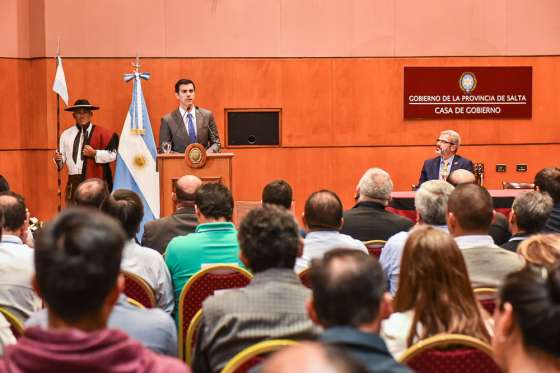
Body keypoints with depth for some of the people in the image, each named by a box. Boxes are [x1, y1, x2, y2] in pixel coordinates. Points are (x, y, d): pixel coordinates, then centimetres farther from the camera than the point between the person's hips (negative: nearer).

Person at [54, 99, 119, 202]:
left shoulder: (101, 133, 1)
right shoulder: (66, 134, 12)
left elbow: (113, 154, -6)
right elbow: (62, 159, 10)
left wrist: (94, 153, -14)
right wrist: (58, 159, -11)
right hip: (73, 182, 3)